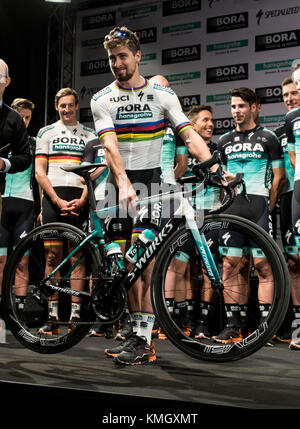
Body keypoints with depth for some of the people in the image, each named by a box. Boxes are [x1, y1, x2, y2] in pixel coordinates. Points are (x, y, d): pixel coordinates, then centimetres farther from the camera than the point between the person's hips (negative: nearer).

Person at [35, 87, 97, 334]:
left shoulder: (89, 135, 15)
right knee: (53, 256, -3)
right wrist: (58, 201, -8)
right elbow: (40, 172, 5)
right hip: (53, 198, 0)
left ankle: (76, 314, -1)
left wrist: (81, 200, -8)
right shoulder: (46, 133, 12)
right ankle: (53, 316, -1)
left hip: (79, 200, 1)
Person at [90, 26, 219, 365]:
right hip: (118, 184, 2)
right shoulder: (102, 100, 4)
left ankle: (143, 341, -12)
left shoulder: (162, 95, 3)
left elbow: (190, 136, -6)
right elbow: (110, 145, -12)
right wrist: (124, 183, -28)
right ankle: (138, 333, 14)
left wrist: (215, 168, -22)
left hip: (150, 180, -2)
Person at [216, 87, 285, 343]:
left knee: (263, 265, -8)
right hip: (232, 207, 4)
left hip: (259, 204, -4)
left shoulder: (267, 138, 6)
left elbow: (279, 178, 4)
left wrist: (268, 208, -3)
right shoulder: (225, 141, 18)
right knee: (232, 265, 0)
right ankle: (234, 325, 5)